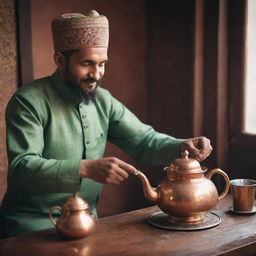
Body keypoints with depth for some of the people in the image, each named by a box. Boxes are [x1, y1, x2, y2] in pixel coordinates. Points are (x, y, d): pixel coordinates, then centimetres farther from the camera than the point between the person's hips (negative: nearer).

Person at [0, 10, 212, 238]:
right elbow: (22, 167, -25)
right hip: (34, 221, -5)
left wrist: (182, 146, -17)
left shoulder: (103, 101, 4)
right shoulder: (29, 102, -15)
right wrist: (86, 168, -38)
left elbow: (144, 140, 4)